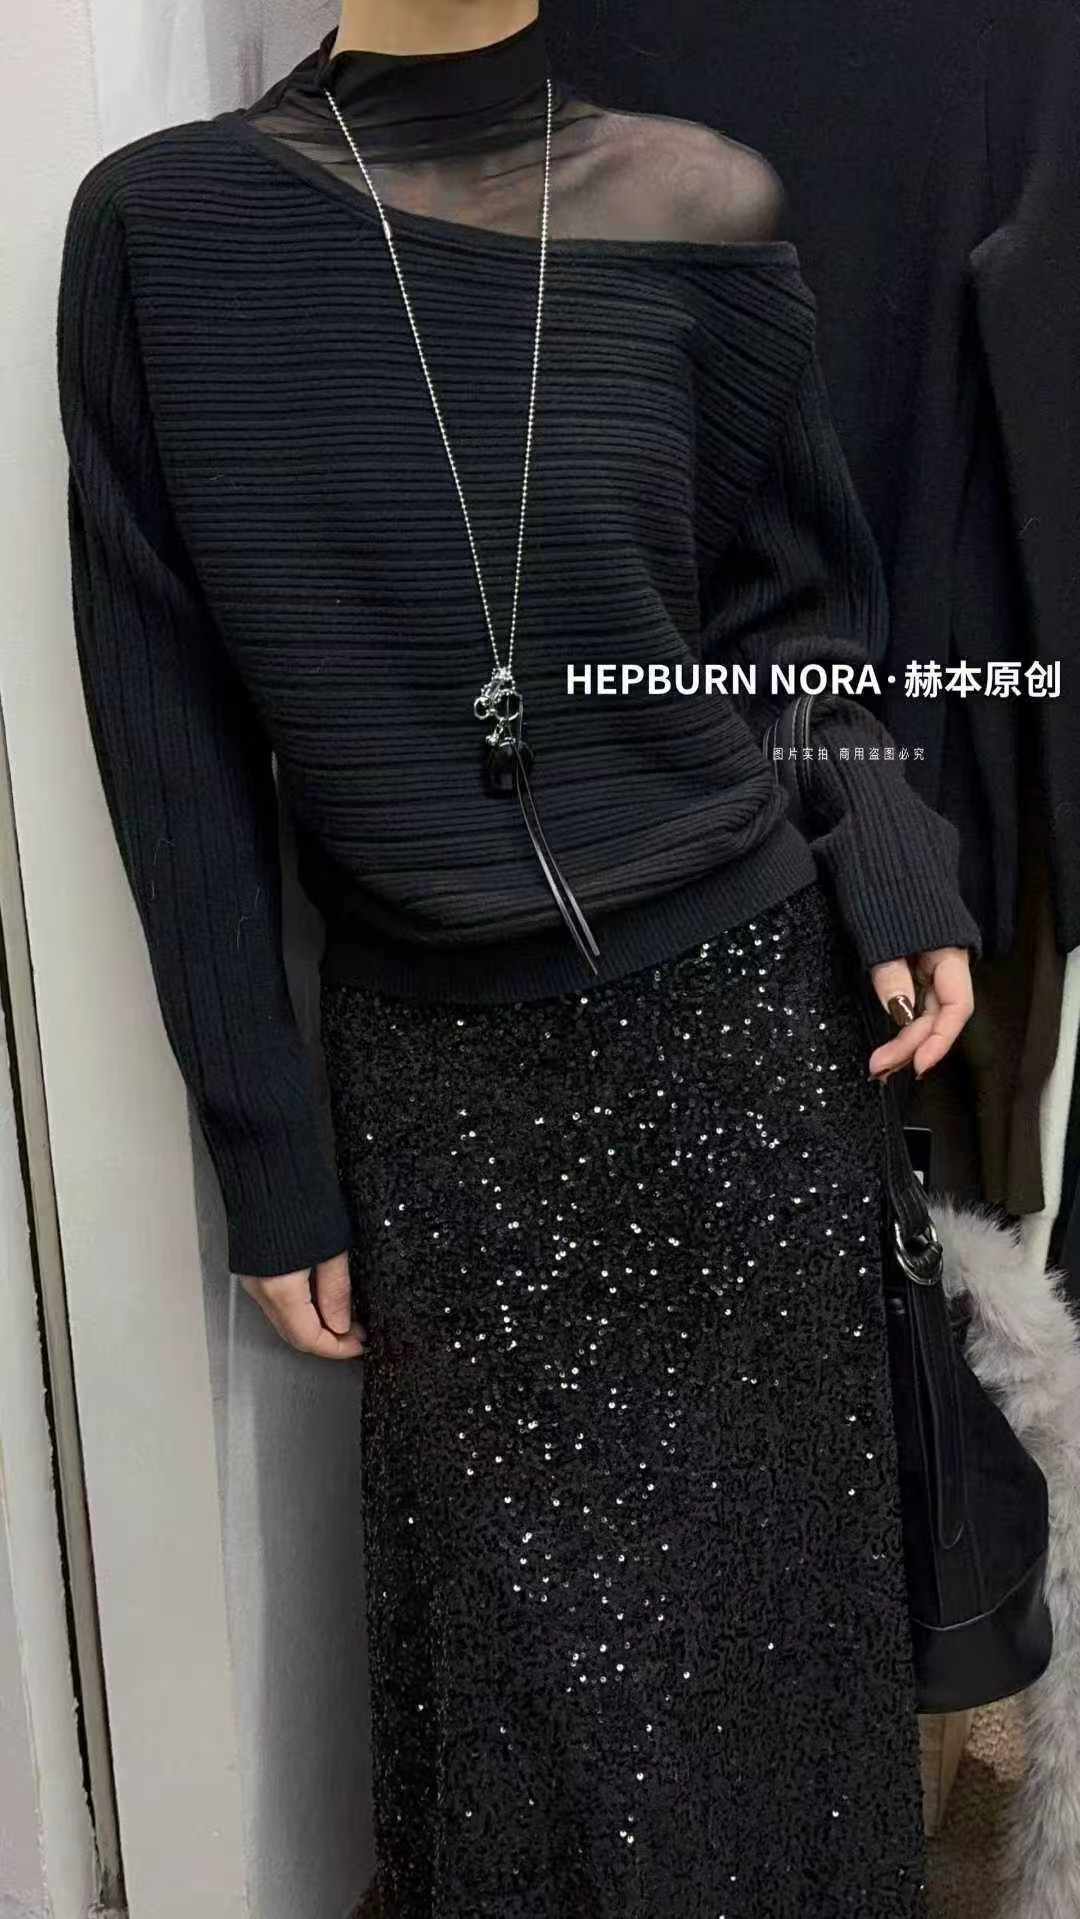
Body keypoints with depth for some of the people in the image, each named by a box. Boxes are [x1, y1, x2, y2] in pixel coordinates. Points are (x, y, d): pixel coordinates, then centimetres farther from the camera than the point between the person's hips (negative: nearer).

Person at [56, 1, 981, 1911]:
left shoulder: (700, 208, -1)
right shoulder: (162, 228, -4)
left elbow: (801, 599, 10)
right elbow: (173, 730, -3)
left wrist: (891, 862, -8)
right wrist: (265, 1146, -1)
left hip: (742, 1024, 2)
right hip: (438, 1065, -1)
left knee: (774, 1582, 16)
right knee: (528, 1645, 11)